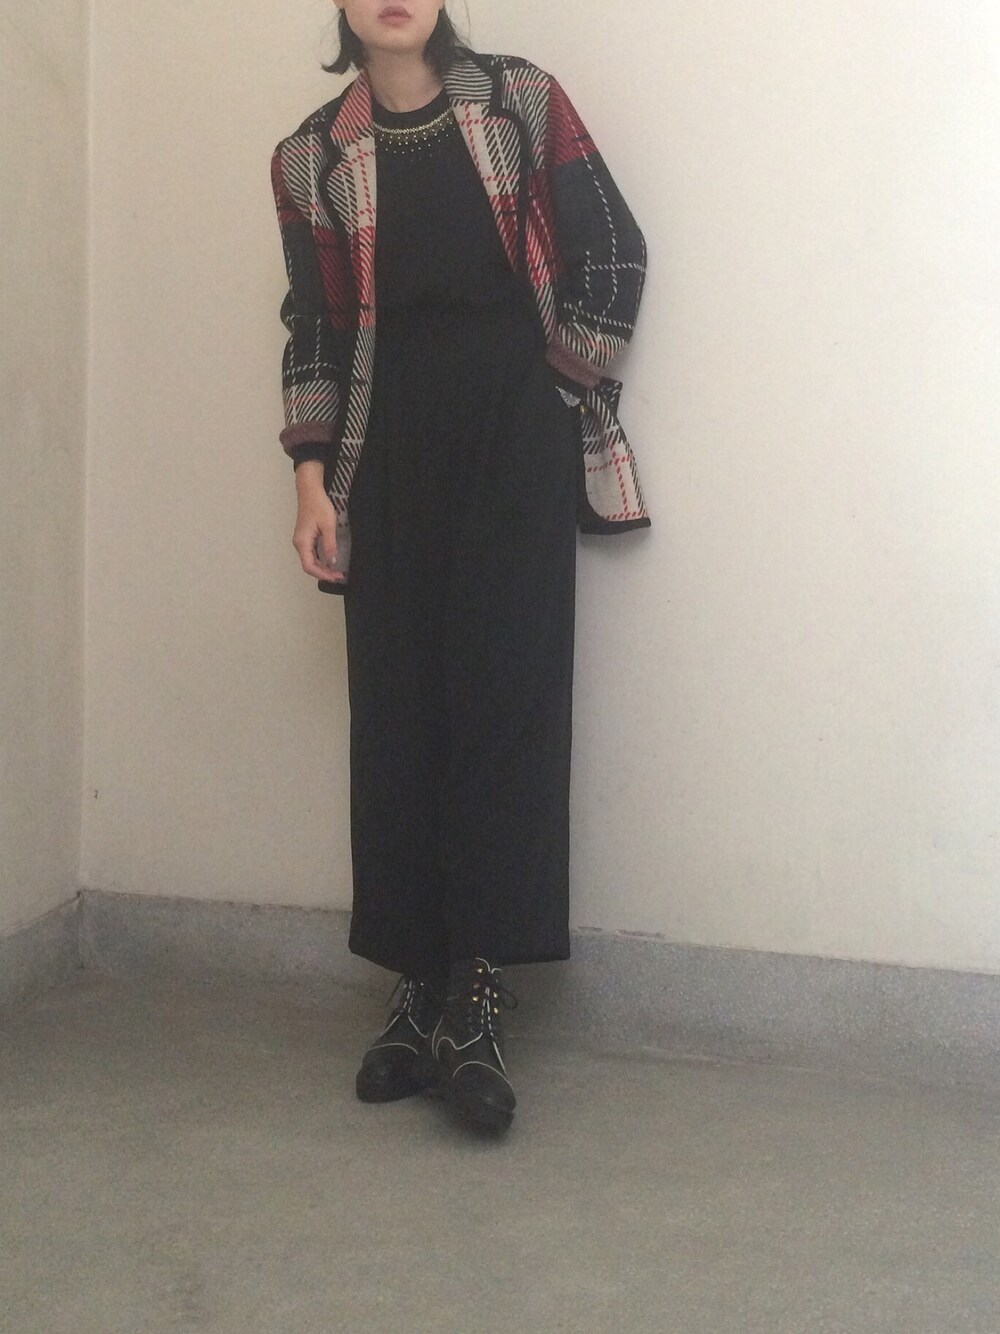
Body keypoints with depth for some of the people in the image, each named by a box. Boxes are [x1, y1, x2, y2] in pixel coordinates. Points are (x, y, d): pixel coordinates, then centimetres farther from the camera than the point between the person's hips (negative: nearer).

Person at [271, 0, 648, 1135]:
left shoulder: (522, 103, 6)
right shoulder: (311, 158, 11)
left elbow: (613, 250, 6)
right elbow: (313, 331, 11)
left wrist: (570, 379, 0)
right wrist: (311, 477, 3)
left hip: (517, 431, -2)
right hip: (392, 447, 2)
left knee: (505, 697, -7)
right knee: (397, 710, 1)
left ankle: (476, 1000, -6)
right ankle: (419, 990, 9)